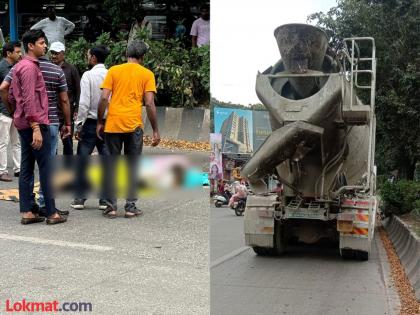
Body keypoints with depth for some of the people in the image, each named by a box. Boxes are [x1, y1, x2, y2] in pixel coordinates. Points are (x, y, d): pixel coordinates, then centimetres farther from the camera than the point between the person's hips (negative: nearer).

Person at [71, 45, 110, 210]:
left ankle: (80, 198, 9)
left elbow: (84, 103, -14)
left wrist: (78, 125, -6)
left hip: (90, 123, -4)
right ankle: (105, 199, 10)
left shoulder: (88, 75, -11)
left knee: (82, 160, 6)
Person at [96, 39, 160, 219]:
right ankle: (130, 206, 10)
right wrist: (155, 131, 2)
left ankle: (111, 206, 10)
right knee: (132, 165, 9)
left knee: (111, 165, 9)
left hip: (112, 124, 1)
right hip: (134, 125, -1)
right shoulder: (147, 74, 4)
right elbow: (149, 104, -3)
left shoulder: (113, 71, 7)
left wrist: (99, 122, 8)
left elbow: (104, 98, -1)